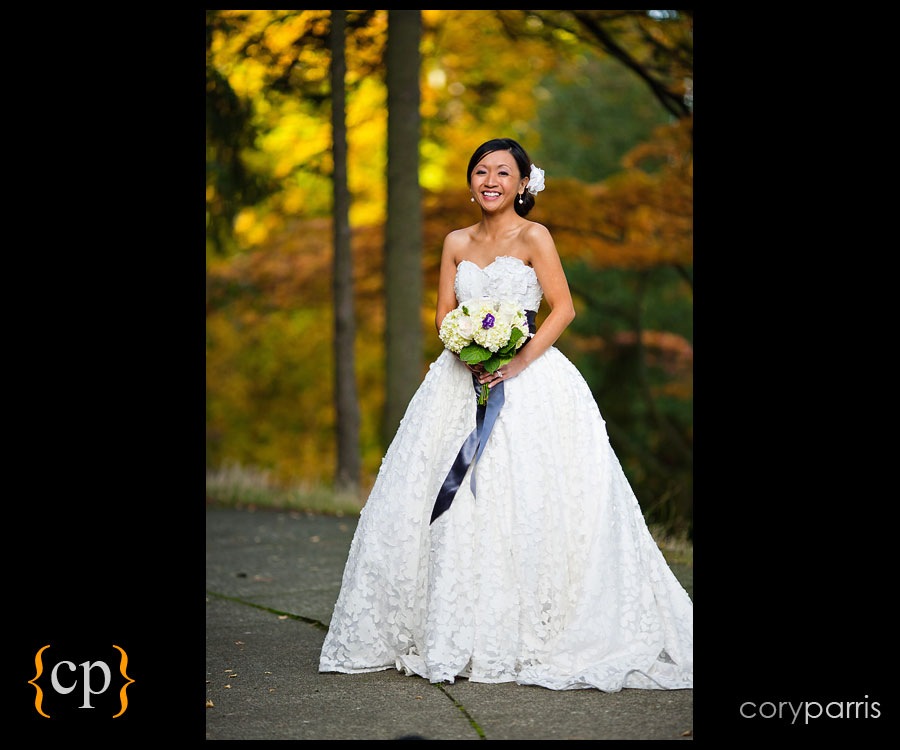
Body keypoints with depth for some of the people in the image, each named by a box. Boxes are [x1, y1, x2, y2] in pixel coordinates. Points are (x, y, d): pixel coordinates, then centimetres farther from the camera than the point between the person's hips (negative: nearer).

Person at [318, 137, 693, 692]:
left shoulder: (533, 237, -2)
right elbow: (445, 313, 11)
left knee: (523, 505, -10)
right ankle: (454, 637, 8)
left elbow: (563, 308, -6)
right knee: (453, 505, 1)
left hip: (527, 381, -5)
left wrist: (519, 363, -16)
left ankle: (530, 636, -3)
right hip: (463, 379, 5)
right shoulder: (457, 243, 13)